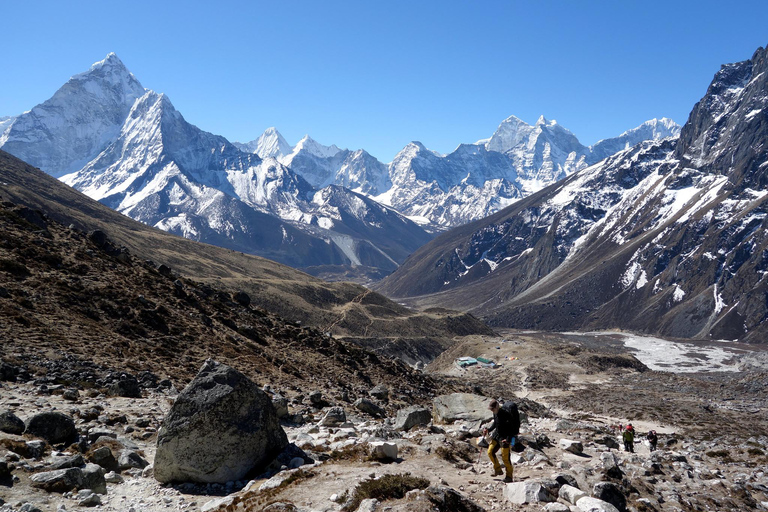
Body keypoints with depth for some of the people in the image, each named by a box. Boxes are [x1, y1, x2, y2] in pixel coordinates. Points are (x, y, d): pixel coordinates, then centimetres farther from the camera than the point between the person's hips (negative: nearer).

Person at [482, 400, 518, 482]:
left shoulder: (506, 413, -23)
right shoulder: (495, 413, 1)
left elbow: (514, 427, -21)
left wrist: (508, 439, -23)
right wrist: (488, 430, 4)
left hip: (505, 437, -8)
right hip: (497, 434, 8)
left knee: (505, 457, -6)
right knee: (490, 452, 6)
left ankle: (509, 476, 8)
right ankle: (498, 469, 24)